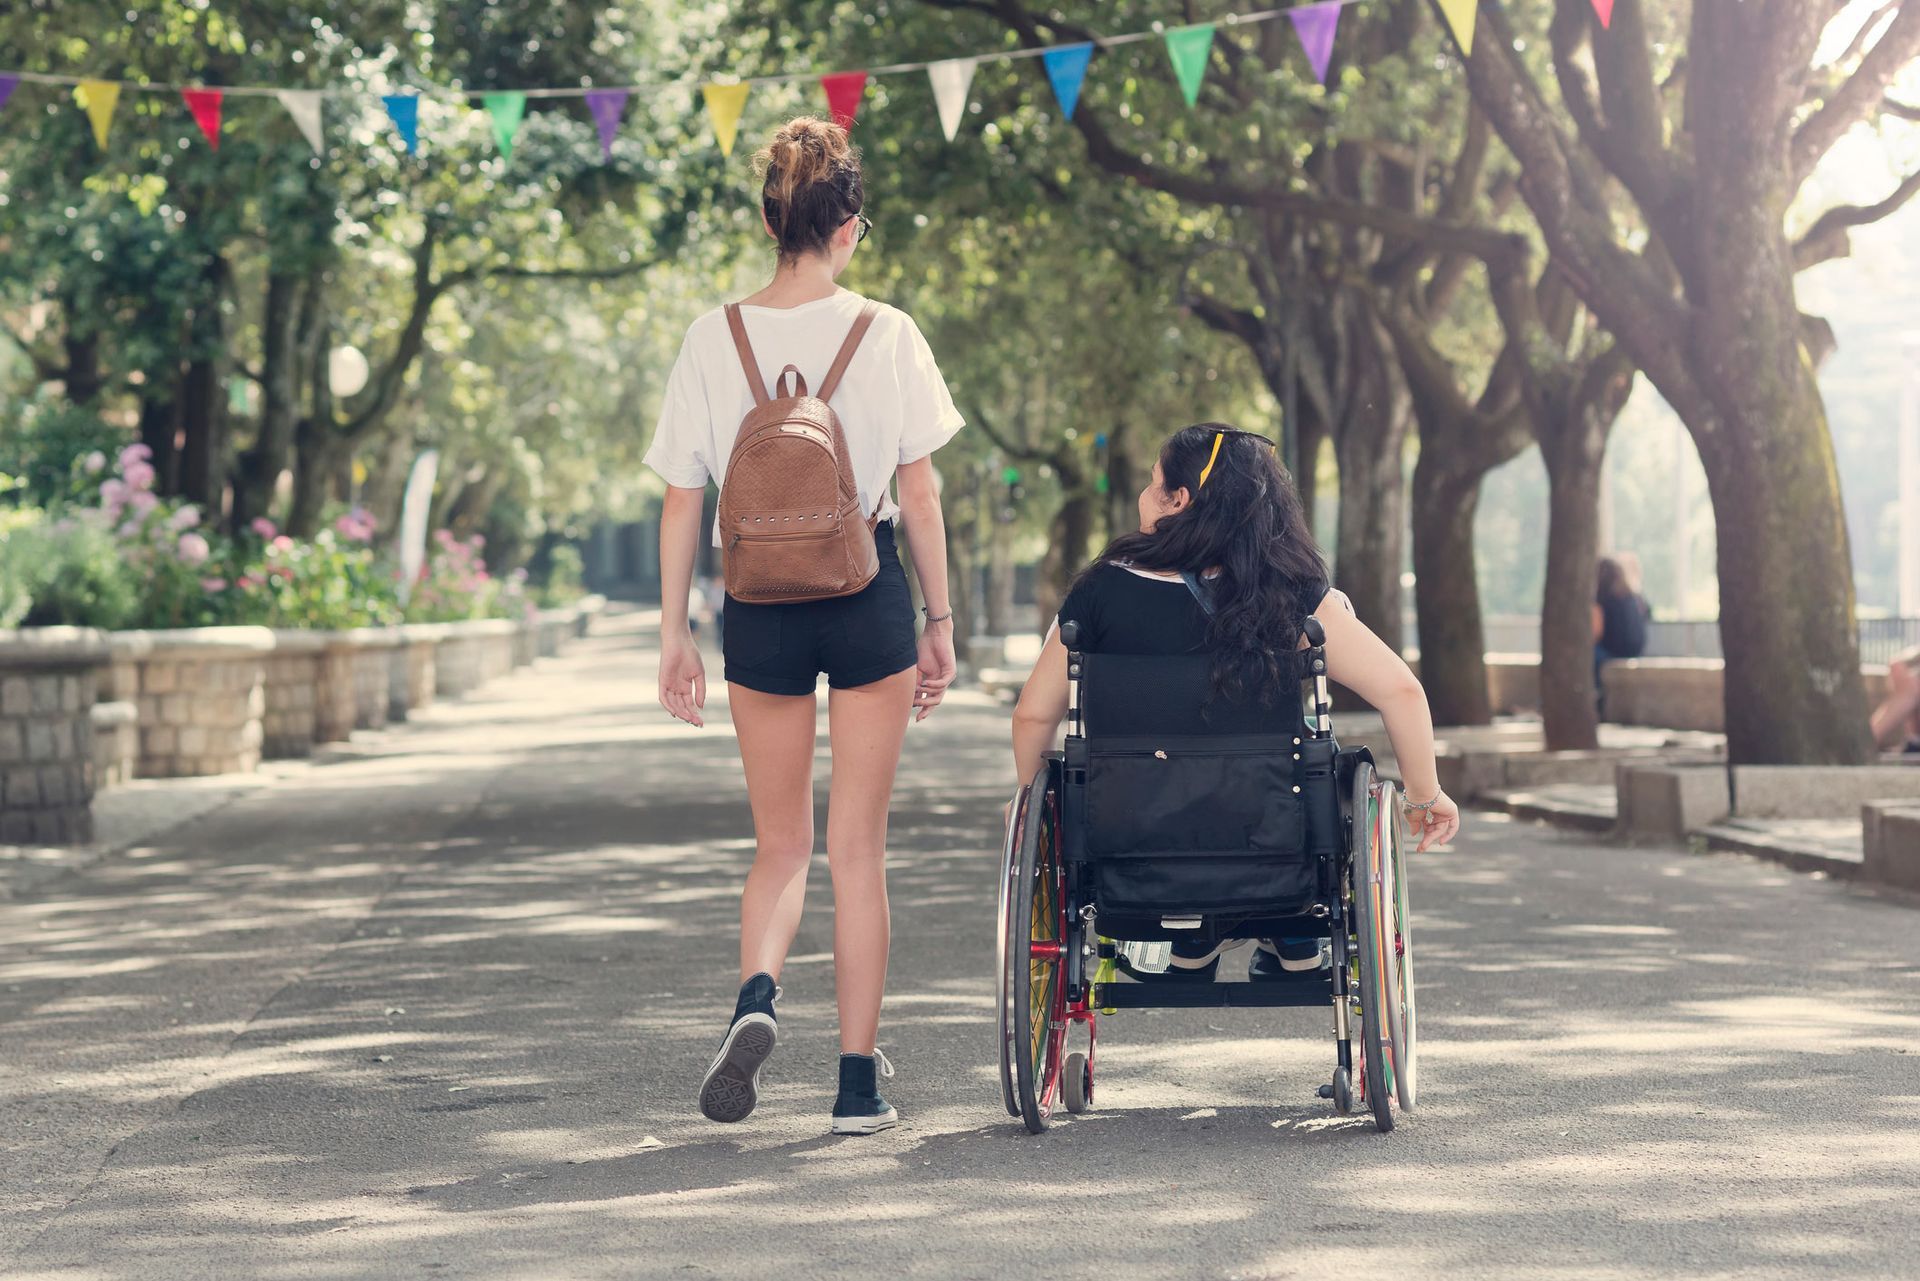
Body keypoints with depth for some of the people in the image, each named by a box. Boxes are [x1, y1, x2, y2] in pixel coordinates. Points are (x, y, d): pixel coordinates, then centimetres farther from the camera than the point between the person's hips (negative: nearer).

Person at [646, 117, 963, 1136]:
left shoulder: (713, 339, -1)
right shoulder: (886, 335, -5)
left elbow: (682, 502, 0)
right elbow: (920, 496, -2)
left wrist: (673, 635, 7)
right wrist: (940, 622, 6)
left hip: (760, 603, 1)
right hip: (867, 594, -1)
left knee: (781, 846, 15)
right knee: (859, 850, 7)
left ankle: (756, 993, -14)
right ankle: (859, 1080, 8)